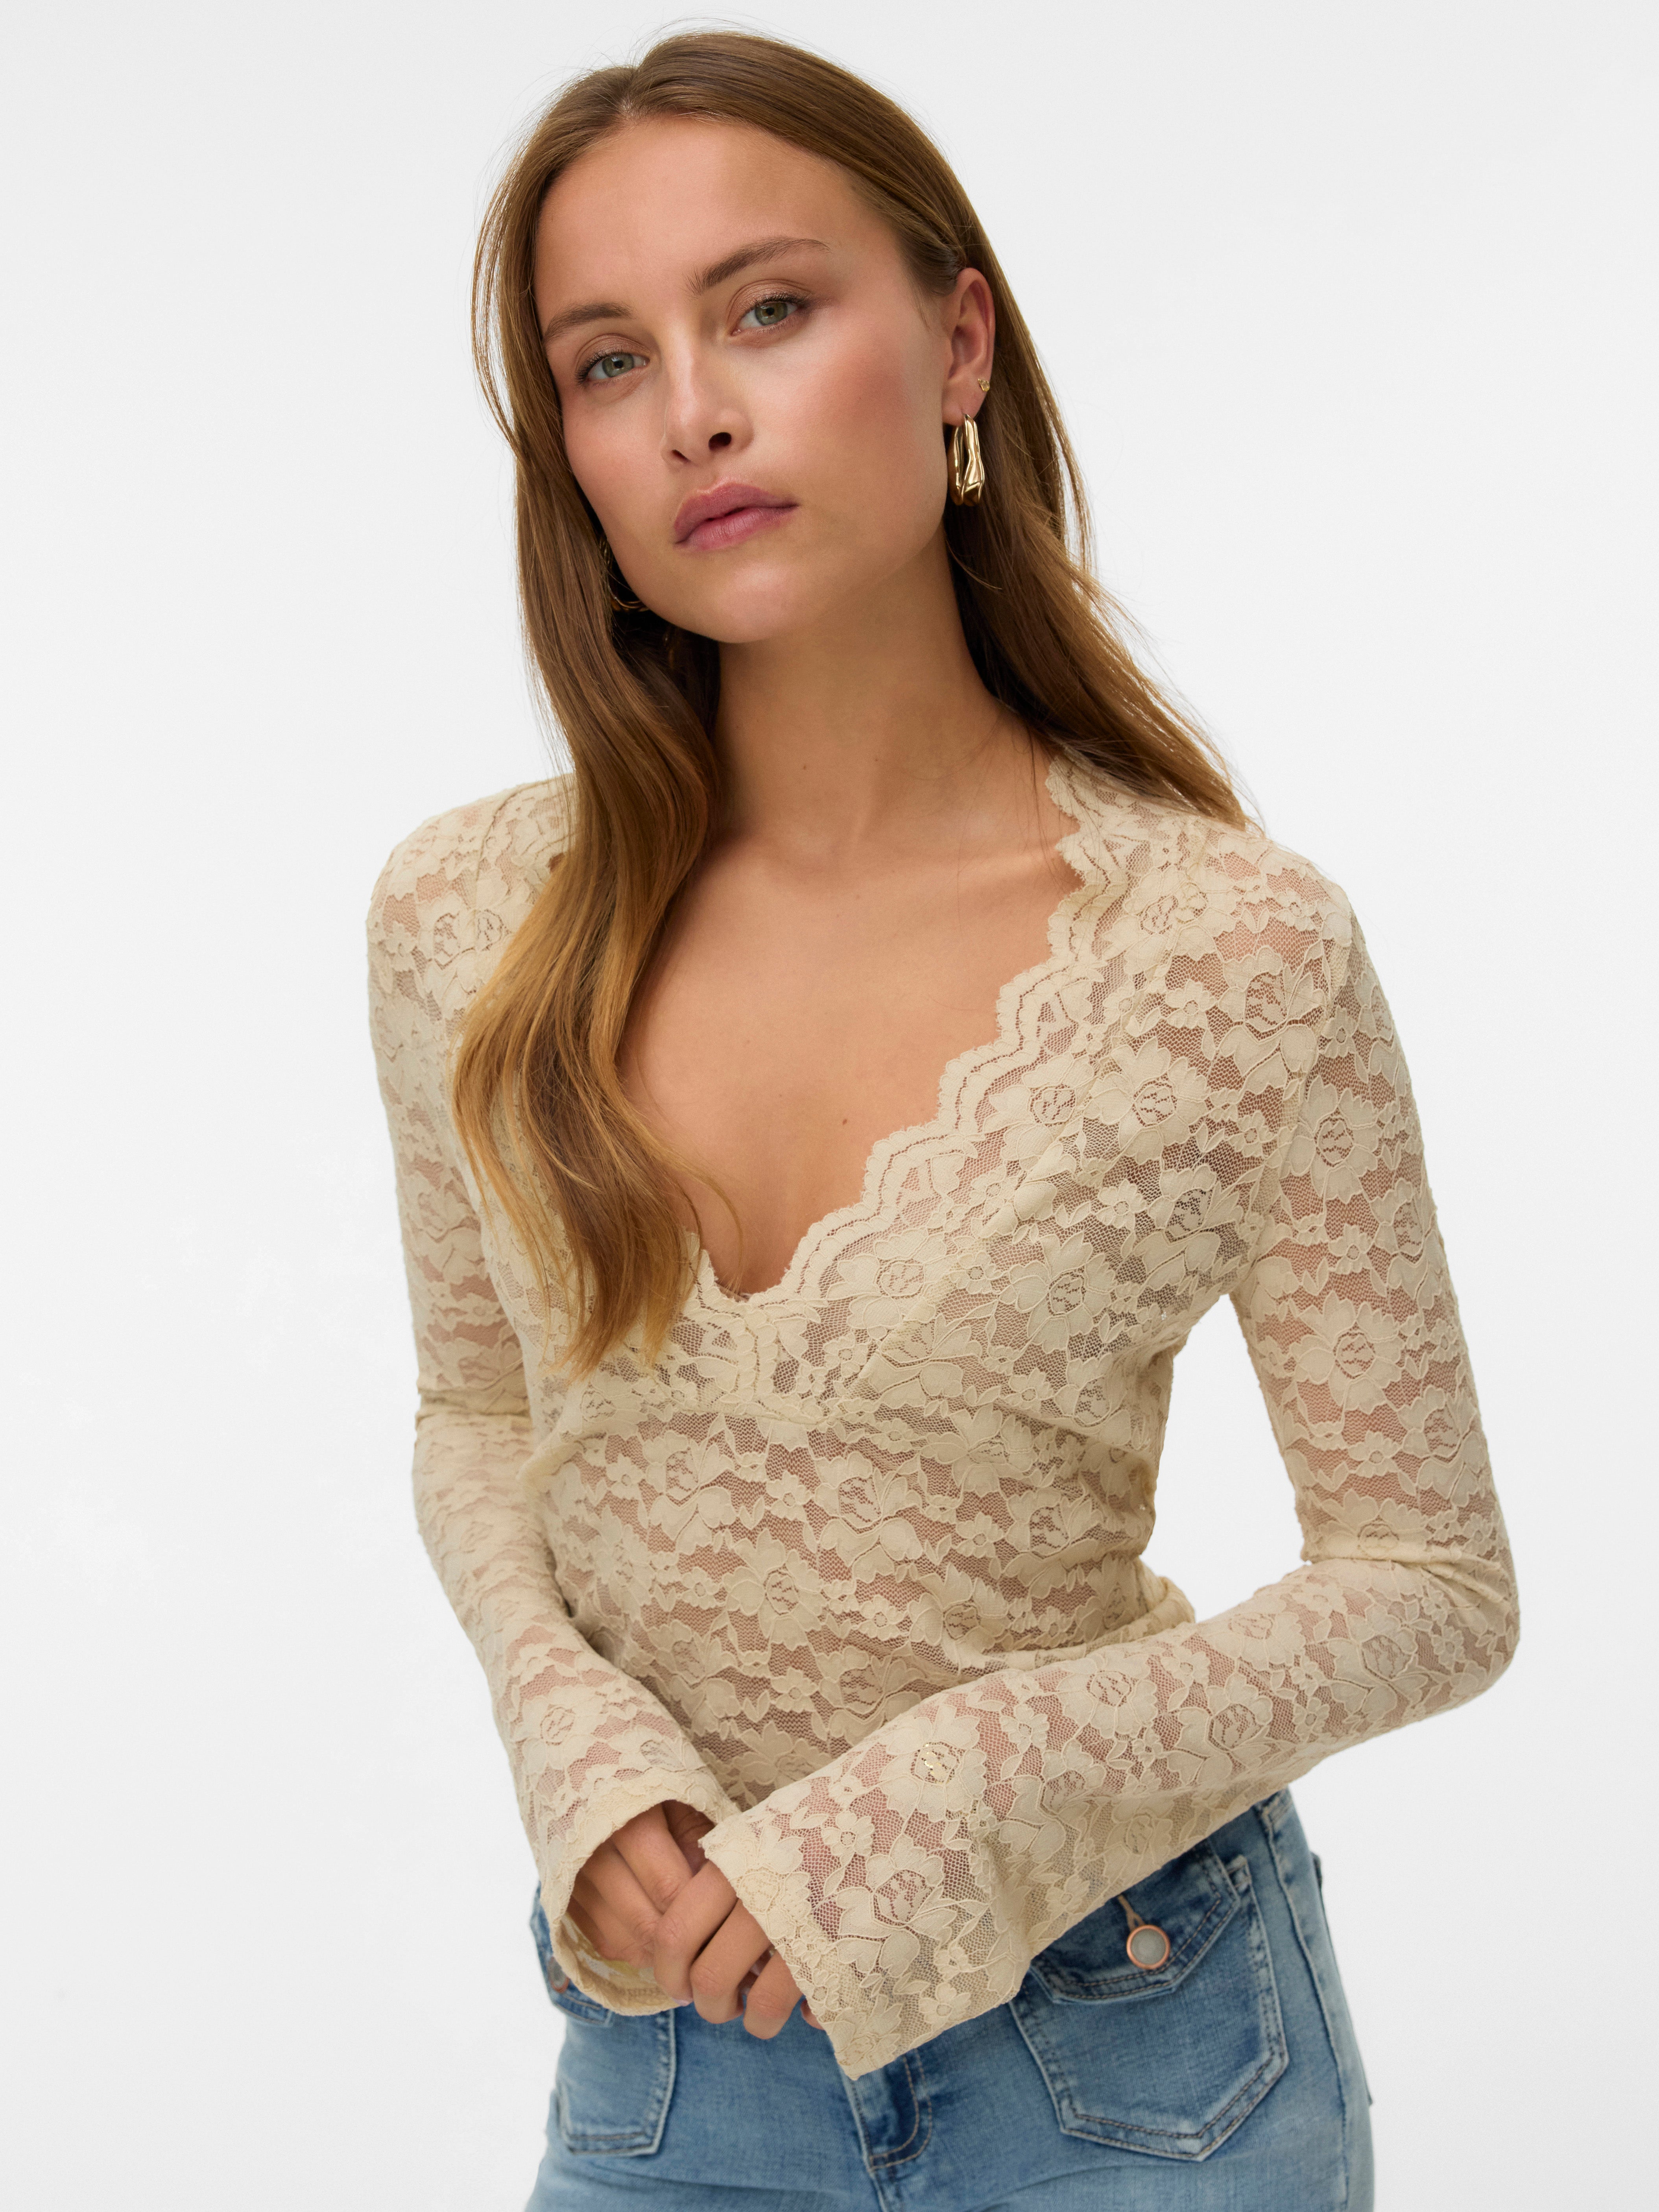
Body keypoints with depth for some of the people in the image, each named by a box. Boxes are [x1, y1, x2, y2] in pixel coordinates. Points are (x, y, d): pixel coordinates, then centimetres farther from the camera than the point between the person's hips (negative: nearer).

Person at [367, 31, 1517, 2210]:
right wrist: (587, 1769, -11)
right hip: (666, 2029, 2)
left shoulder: (1235, 951, -17)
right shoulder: (464, 922, -8)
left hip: (1125, 2037, -2)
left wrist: (952, 1813, -19)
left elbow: (1432, 1582, -9)